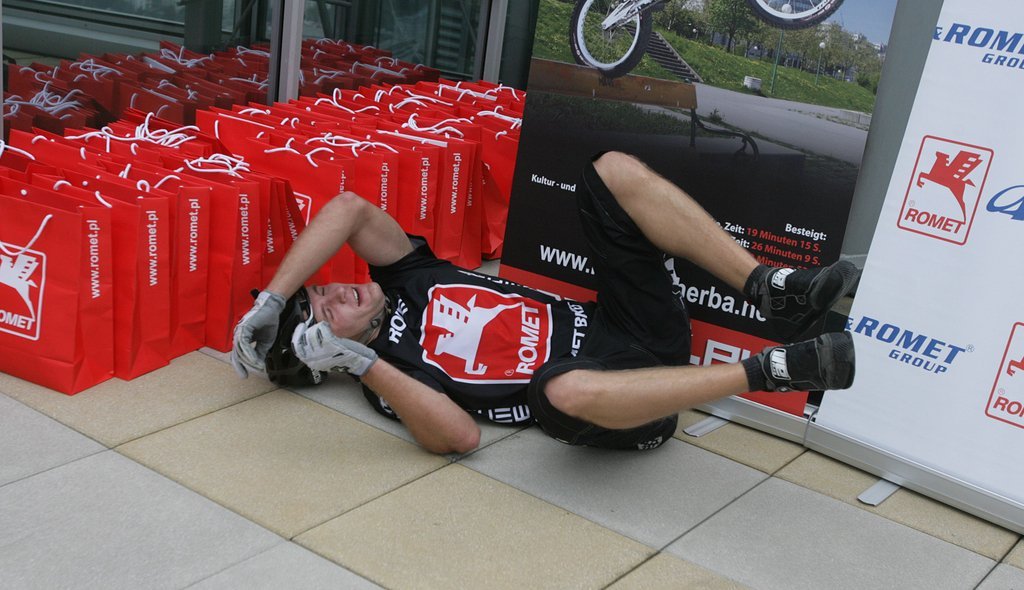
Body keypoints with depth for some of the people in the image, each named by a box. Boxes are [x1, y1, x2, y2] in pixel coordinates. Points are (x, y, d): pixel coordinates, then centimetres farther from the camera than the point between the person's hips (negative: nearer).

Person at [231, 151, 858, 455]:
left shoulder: (403, 280, 13)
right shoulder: (390, 370, -3)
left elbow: (348, 209, -4)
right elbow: (463, 436, -22)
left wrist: (267, 303, -8)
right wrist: (358, 360, -23)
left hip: (619, 324, 7)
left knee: (614, 169, -11)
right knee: (565, 387, -46)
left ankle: (774, 290, -17)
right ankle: (773, 370, -29)